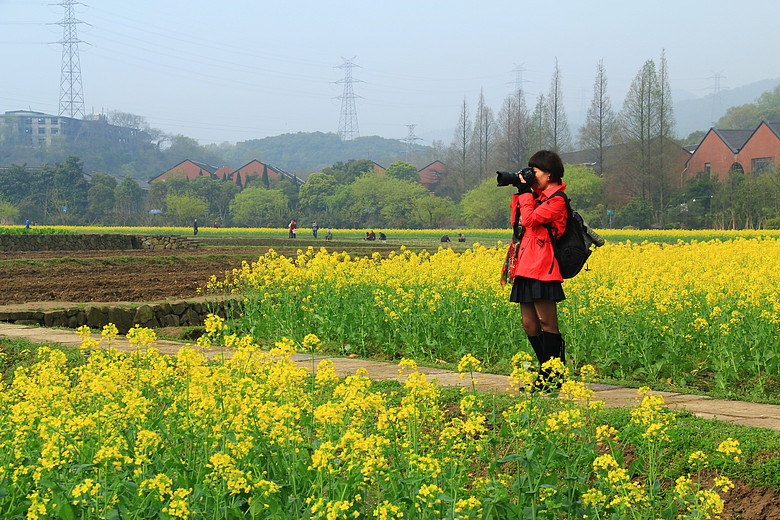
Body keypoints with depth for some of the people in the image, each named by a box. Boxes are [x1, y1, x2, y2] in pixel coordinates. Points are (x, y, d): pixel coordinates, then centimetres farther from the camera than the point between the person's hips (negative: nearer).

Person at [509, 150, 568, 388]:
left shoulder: (557, 199, -7)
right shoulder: (539, 196, 21)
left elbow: (530, 220, -14)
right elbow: (519, 221, 24)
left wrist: (525, 192, -3)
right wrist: (520, 191, 16)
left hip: (542, 268, -9)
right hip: (526, 268, 9)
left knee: (547, 323, -7)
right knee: (529, 325, 7)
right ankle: (546, 375, 13)